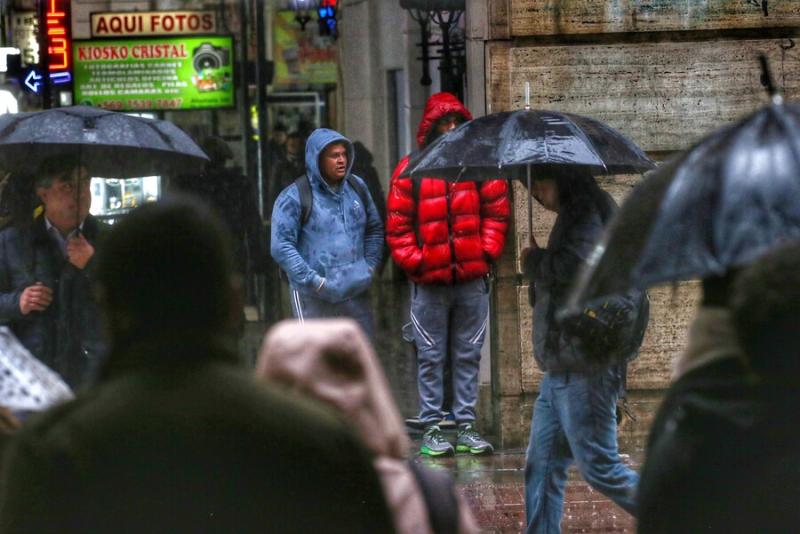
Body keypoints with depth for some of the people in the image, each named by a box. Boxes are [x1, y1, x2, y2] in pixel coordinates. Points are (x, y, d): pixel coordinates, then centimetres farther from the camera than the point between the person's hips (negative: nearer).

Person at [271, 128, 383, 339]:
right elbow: (281, 246, -12)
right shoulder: (294, 197, -7)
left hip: (356, 293, 5)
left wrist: (370, 266, 7)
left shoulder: (357, 187, 11)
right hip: (314, 298, -5)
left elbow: (375, 229, 22)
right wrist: (314, 280, -16)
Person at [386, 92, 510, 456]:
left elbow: (497, 211, 10)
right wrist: (414, 261, -9)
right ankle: (431, 428, 8)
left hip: (473, 278, 2)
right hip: (429, 282, -2)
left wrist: (488, 251, -2)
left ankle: (466, 425, 14)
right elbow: (398, 225, 1)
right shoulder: (410, 170, 0)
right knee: (431, 358, 3)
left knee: (468, 356, 8)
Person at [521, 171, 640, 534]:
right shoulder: (574, 217, 17)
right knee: (542, 465, 9)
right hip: (560, 368, 10)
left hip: (585, 370, -10)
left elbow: (574, 267, -30)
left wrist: (534, 261, -11)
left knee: (599, 468, -5)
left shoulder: (589, 218, -13)